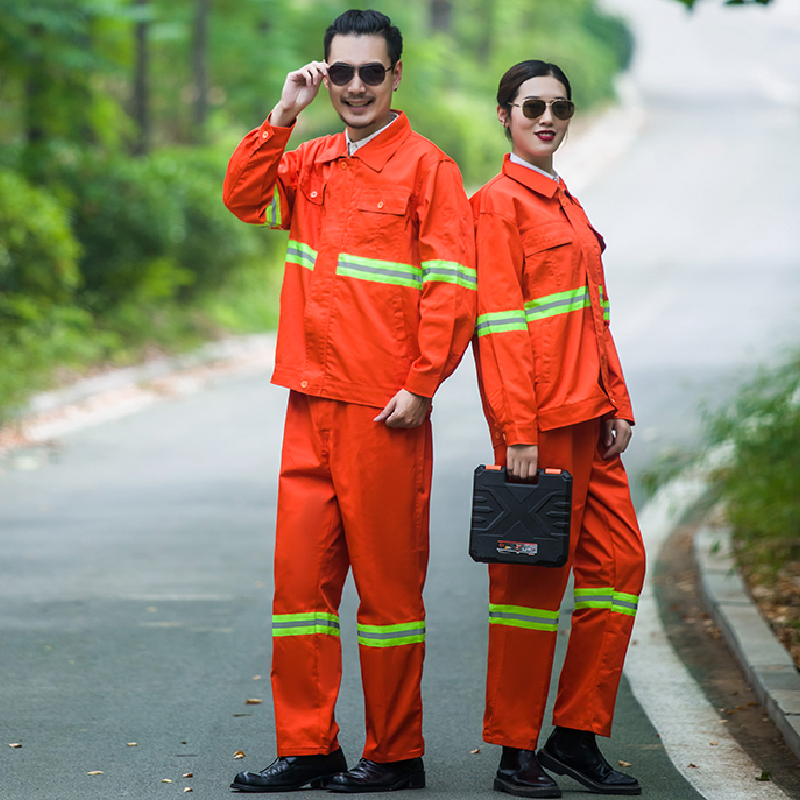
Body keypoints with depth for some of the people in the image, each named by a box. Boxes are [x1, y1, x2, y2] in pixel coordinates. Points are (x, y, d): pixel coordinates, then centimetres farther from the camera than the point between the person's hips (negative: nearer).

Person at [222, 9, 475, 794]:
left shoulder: (426, 167, -4)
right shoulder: (311, 164, 15)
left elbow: (451, 286, -9)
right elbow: (244, 197, 4)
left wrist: (421, 385, -14)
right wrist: (284, 114, -2)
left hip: (384, 409, -6)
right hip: (312, 402, 6)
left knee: (387, 575, 0)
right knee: (300, 571, 6)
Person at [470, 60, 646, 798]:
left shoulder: (566, 205, 19)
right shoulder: (499, 202, -7)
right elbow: (499, 323, -13)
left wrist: (618, 404, 12)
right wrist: (517, 431, -18)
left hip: (589, 416, 8)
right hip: (539, 419, -8)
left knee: (618, 560, 7)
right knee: (532, 576, -3)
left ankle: (576, 735, 15)